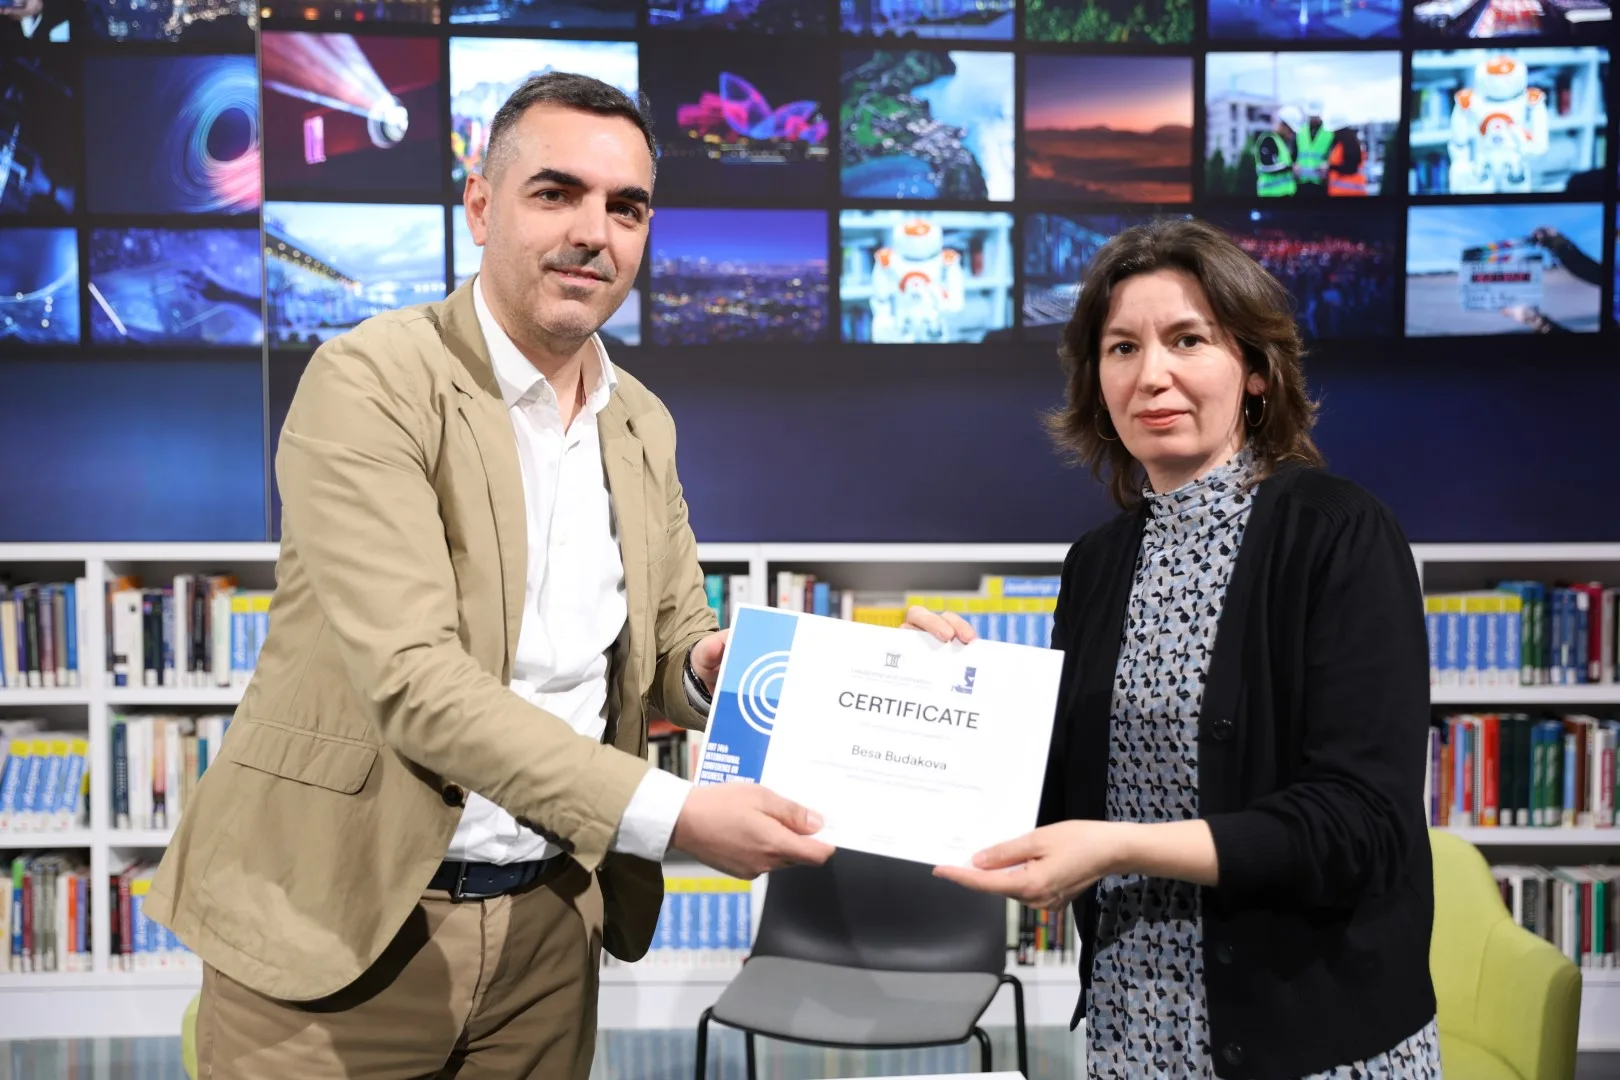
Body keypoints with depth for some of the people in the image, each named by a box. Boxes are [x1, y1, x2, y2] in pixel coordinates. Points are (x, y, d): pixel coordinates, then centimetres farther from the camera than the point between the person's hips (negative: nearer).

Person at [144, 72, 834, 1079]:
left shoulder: (644, 425, 6)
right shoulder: (371, 380, -14)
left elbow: (671, 638, 13)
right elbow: (413, 674, -23)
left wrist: (706, 665, -11)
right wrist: (672, 814, -28)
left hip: (550, 922, 6)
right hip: (340, 921, -5)